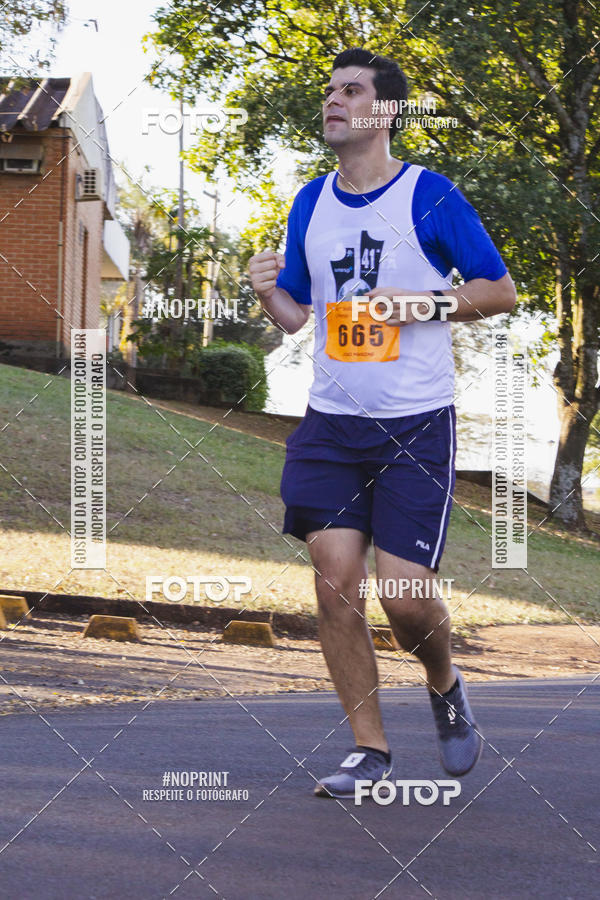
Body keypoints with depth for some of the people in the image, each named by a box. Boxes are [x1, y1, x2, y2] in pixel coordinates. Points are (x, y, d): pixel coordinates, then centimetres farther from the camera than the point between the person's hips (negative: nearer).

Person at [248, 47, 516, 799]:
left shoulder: (429, 195, -5)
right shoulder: (311, 203, 10)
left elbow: (501, 291, -1)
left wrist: (419, 302, -14)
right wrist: (267, 291, -5)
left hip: (416, 425, -4)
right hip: (331, 423, 4)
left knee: (405, 593, -8)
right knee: (335, 582, -4)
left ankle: (445, 687, 25)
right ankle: (369, 749, 8)